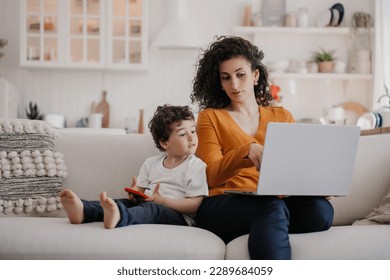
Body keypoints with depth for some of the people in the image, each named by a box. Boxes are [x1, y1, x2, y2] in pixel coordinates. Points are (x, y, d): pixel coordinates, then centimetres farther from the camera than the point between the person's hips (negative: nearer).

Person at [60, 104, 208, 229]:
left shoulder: (196, 166, 0)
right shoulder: (151, 163, 17)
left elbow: (195, 204, -8)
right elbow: (139, 188, 22)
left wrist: (162, 200, -16)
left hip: (179, 216, -5)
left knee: (152, 208, -35)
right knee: (124, 202, -19)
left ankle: (118, 217, -67)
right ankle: (82, 209, -46)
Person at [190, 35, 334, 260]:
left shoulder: (282, 116, 24)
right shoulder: (210, 117, 16)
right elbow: (212, 175, 2)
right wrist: (246, 151, -19)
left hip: (275, 203, 3)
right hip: (222, 205, -3)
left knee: (321, 209, -31)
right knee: (273, 207, -38)